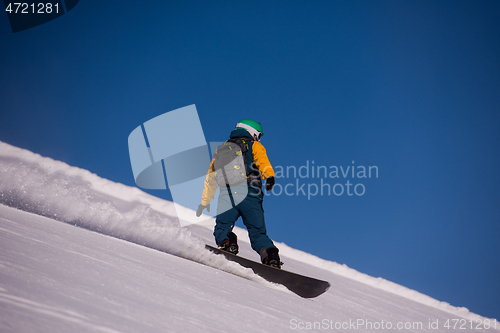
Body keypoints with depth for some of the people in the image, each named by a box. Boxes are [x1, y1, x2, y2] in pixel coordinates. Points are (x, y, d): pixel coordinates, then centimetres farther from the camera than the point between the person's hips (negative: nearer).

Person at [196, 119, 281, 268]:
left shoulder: (221, 149, 29)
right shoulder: (255, 146, 18)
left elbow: (211, 178, 33)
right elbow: (262, 161, -7)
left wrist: (205, 202, 41)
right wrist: (269, 176, -26)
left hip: (227, 196, 1)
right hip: (250, 196, -1)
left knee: (222, 228, 3)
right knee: (258, 233, 3)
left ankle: (227, 244, -28)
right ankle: (270, 254, -21)